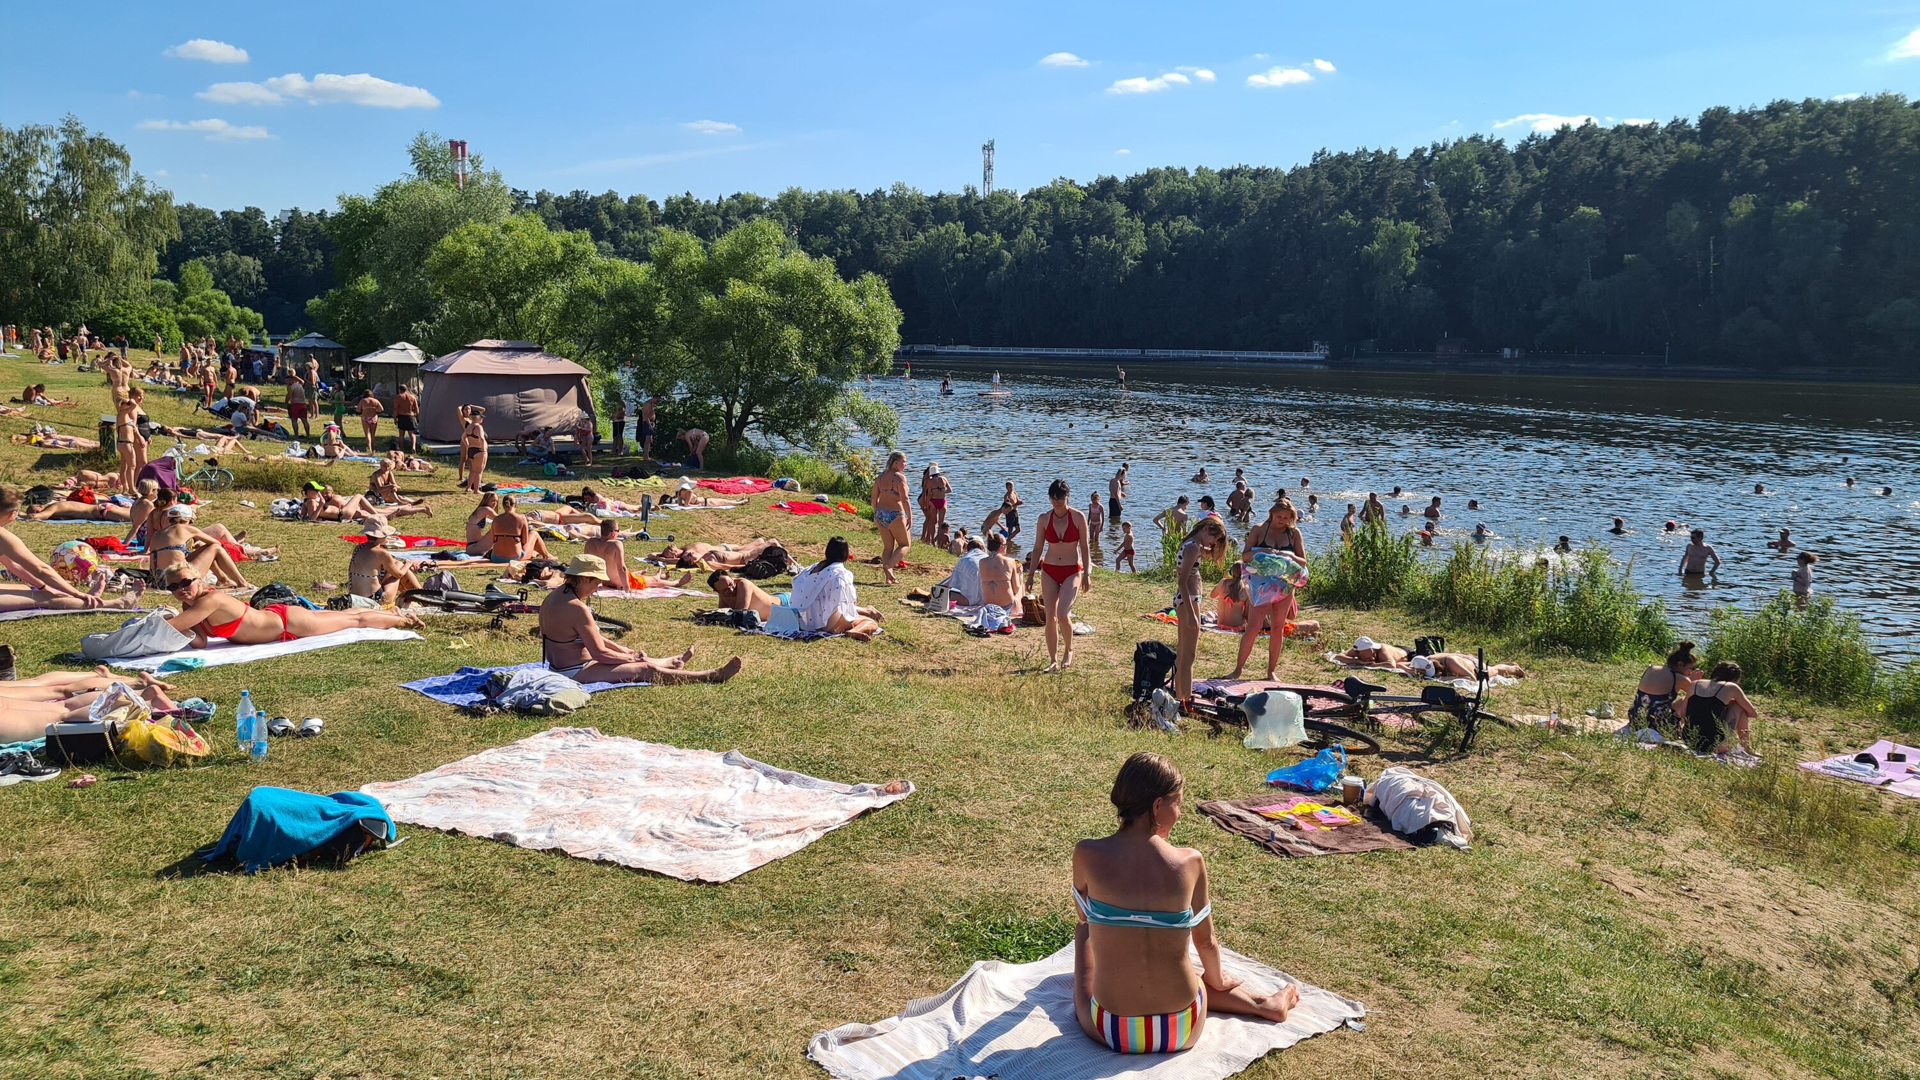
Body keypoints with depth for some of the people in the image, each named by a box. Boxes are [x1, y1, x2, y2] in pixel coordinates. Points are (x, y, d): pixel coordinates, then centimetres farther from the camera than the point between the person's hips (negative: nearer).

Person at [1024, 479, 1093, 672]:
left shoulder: (1078, 517, -6)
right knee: (1050, 617, 0)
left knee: (1062, 614, -18)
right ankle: (1053, 660, 12)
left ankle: (1068, 650, 8)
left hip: (1072, 571, -3)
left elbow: (1084, 548, -1)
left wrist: (1087, 574, -4)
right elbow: (1037, 549, 7)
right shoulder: (1044, 519, 0)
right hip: (1050, 571, 3)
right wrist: (1030, 575, 6)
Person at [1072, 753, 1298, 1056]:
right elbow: (1206, 941, 8)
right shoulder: (1190, 862, -10)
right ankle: (1260, 1004, 41)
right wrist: (1218, 980, 26)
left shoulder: (1087, 855, -12)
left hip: (1112, 1032, 0)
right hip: (1181, 1033, 0)